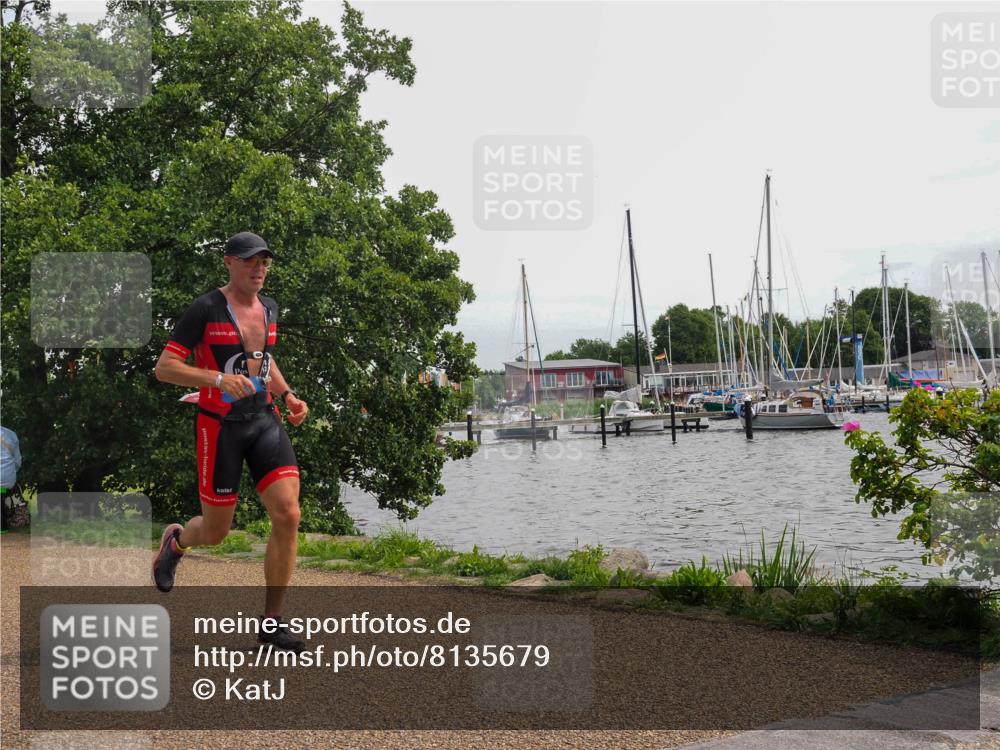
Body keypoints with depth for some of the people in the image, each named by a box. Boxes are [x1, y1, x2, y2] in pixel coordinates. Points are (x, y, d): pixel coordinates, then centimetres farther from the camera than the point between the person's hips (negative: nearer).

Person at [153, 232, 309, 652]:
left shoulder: (268, 309, 10)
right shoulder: (205, 310, -9)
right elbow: (164, 368, -12)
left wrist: (287, 395, 11)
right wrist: (219, 378, -26)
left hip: (264, 420, 5)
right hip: (220, 425, -5)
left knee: (287, 514, -11)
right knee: (215, 532, 5)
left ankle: (271, 623, 0)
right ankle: (175, 541, 44)